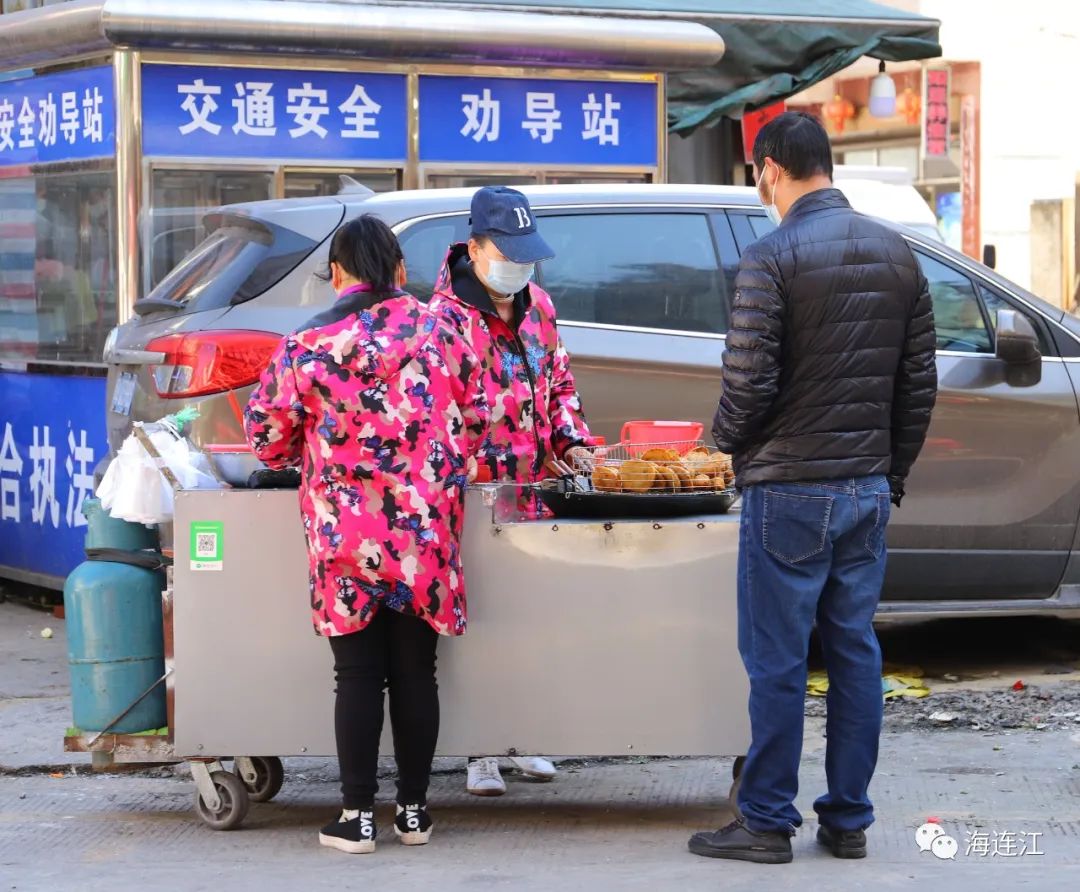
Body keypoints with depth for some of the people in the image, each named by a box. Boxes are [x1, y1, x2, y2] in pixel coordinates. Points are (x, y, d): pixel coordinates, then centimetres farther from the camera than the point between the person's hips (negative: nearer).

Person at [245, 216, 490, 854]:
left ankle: (358, 816, 7)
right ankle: (414, 811, 16)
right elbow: (476, 421, 7)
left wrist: (304, 454, 23)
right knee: (416, 672, 10)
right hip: (427, 537, 2)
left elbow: (267, 437, 2)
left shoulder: (309, 347, -6)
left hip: (346, 538, -2)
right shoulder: (442, 334, 1)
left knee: (359, 675, 4)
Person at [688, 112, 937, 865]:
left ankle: (768, 822, 6)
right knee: (855, 652, 10)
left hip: (789, 491, -6)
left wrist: (730, 439, 4)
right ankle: (849, 820, 15)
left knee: (778, 661, 0)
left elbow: (748, 382, -16)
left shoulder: (773, 257, -13)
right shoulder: (896, 254, 8)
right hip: (869, 489, 6)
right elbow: (920, 383, 10)